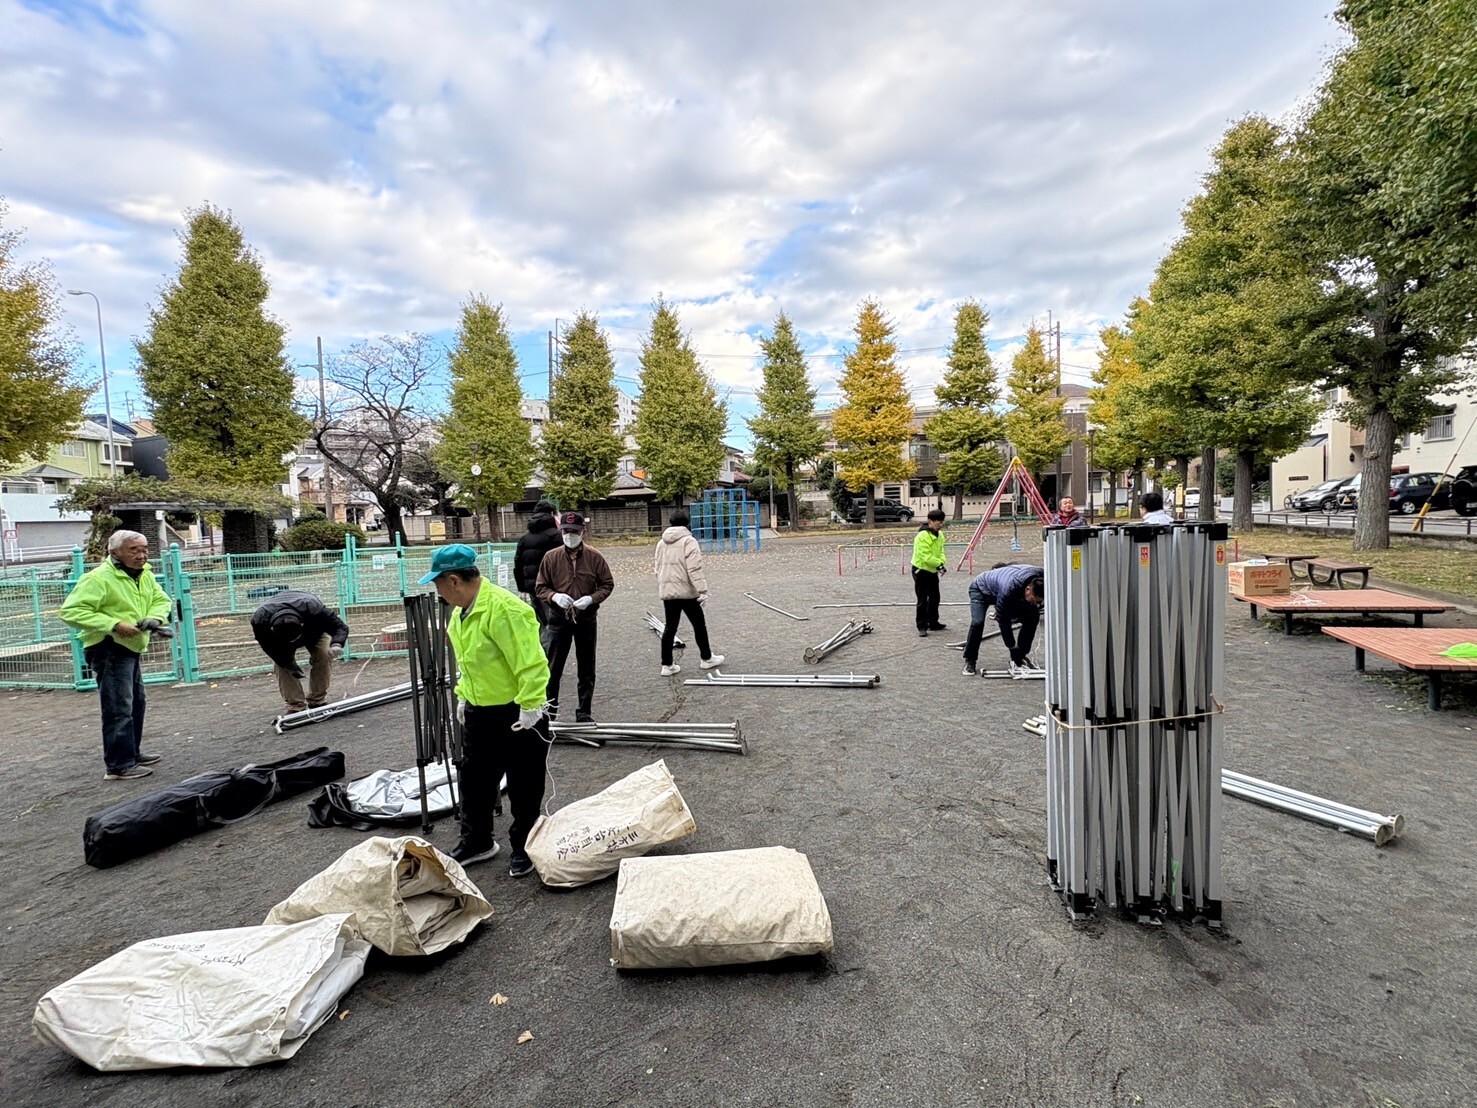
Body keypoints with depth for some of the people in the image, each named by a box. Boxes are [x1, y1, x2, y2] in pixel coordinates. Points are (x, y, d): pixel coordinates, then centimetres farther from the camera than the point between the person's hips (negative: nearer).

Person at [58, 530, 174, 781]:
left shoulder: (145, 575, 8)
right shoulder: (98, 578, -17)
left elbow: (161, 600, 14)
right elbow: (70, 611, -20)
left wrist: (154, 618, -8)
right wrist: (114, 624, -27)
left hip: (131, 648, 9)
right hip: (109, 650, -9)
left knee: (136, 703, 19)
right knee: (119, 708, -10)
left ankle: (132, 753, 32)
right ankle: (119, 765, -4)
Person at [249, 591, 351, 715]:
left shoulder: (313, 609, -45)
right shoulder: (259, 619, -38)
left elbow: (340, 627, -37)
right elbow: (268, 647, -18)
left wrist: (336, 644, -57)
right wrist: (287, 663, -24)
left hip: (314, 630, -1)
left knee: (323, 655, -20)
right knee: (280, 664, -17)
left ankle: (317, 702, -6)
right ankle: (295, 707, -8)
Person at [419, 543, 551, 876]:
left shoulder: (504, 609, -26)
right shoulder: (460, 611, 6)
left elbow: (531, 664, -28)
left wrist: (530, 708, -26)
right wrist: (463, 695, 18)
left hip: (517, 714, -9)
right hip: (477, 712, 9)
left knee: (524, 787, 8)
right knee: (473, 779, 20)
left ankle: (523, 848, 26)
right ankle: (476, 841, 39)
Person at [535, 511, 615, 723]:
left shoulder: (595, 557, -3)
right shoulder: (551, 557, -2)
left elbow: (607, 584, 1)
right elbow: (540, 586, 3)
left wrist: (591, 598, -16)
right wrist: (555, 596, -18)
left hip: (586, 619, 0)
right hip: (559, 619, 0)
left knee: (586, 669, 10)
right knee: (553, 668, 5)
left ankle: (584, 712, 24)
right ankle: (549, 710, 20)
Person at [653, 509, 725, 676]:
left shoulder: (661, 543, 10)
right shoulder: (689, 541, -11)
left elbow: (658, 569, 15)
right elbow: (695, 570, -19)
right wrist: (702, 590, -19)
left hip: (667, 592, 6)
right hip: (687, 591, -6)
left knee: (669, 627, 9)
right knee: (699, 625, 10)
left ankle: (667, 665, 9)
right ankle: (707, 659, 22)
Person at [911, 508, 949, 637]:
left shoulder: (939, 534, 2)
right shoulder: (922, 536, -25)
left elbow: (940, 551, 5)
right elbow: (926, 557, -28)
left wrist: (942, 563, -14)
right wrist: (939, 564, -23)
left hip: (933, 571, 8)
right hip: (921, 571, -8)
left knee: (934, 598, 17)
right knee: (922, 601, -3)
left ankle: (933, 623, 30)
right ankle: (922, 627, 4)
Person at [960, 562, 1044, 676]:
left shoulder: (1040, 579, -28)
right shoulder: (1009, 590, -45)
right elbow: (1004, 622, -35)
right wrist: (1013, 649, -29)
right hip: (981, 589, -6)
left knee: (1032, 616, -9)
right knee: (977, 622, -30)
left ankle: (1021, 656, 4)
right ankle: (969, 661, -13)